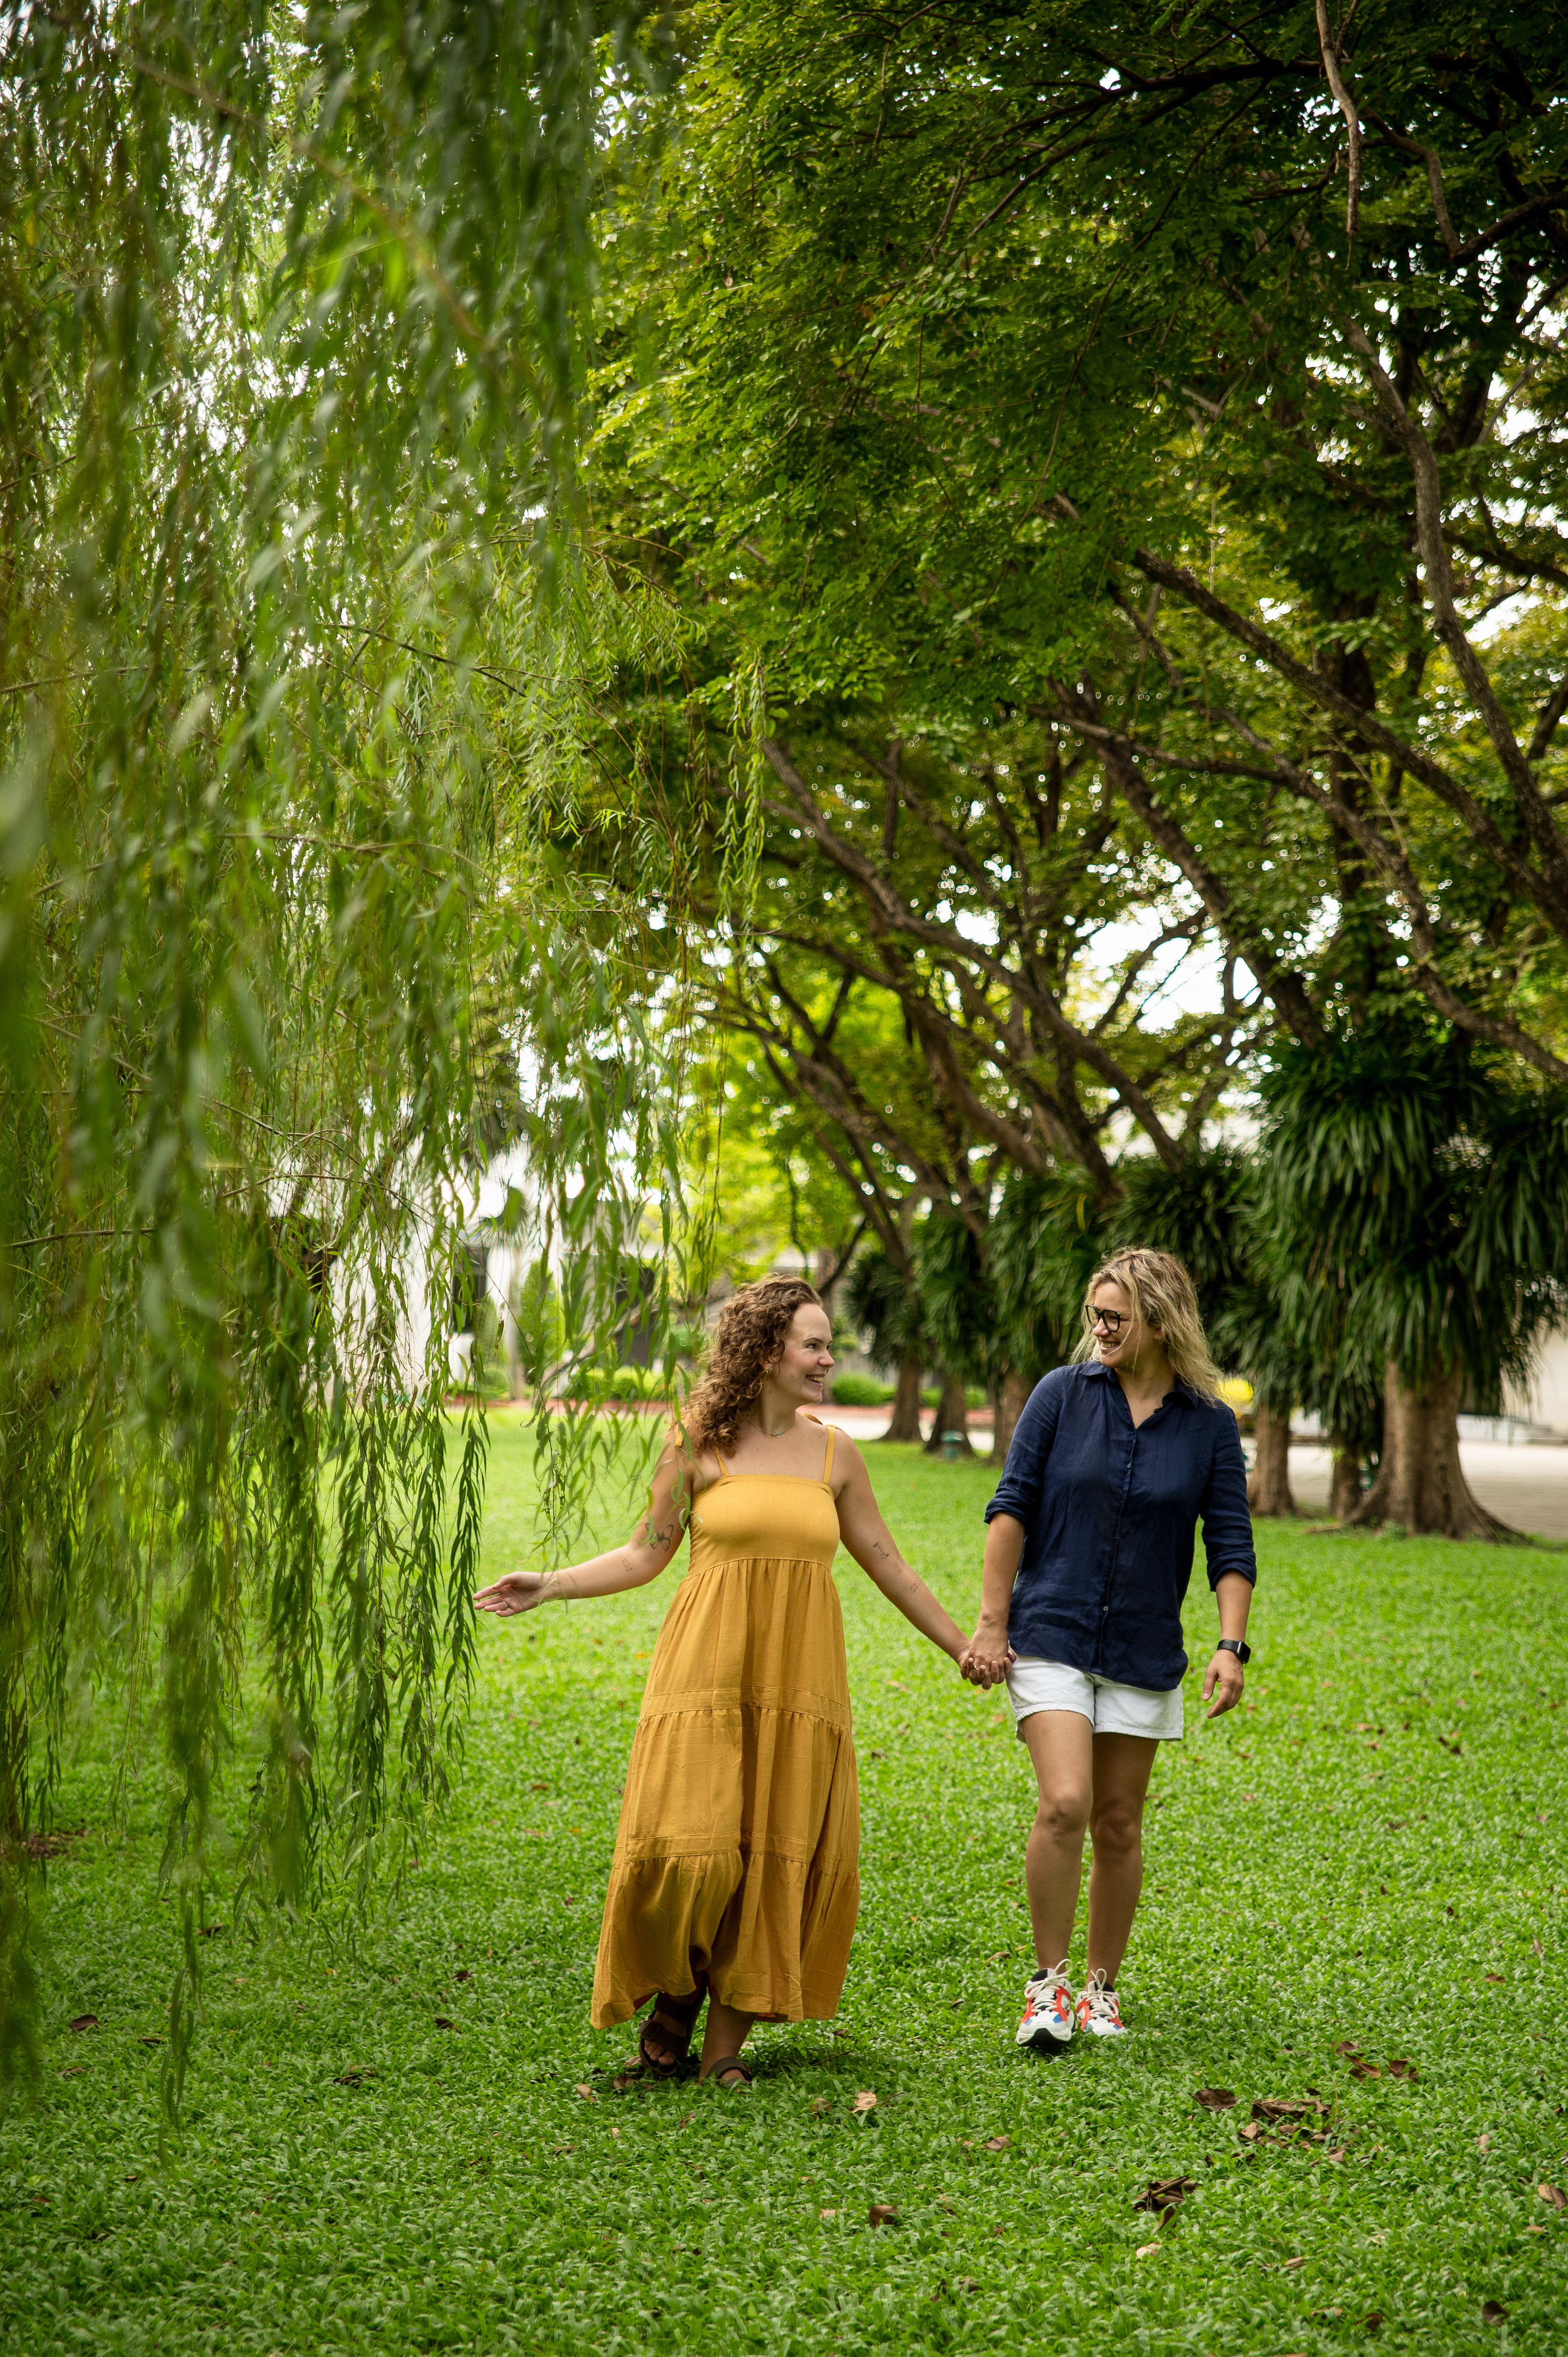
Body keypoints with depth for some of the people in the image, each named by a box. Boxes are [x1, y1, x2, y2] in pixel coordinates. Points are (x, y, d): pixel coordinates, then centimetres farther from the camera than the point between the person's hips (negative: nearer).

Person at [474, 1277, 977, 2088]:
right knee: (691, 1847, -9)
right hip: (708, 1670, -3)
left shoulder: (833, 1453, 9)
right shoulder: (698, 1447, 1)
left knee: (778, 1856, 1)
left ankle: (729, 2040, 13)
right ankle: (676, 1994, 19)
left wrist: (962, 1646, 19)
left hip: (798, 1678, 3)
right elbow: (646, 1554, 6)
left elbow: (887, 1564, 17)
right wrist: (549, 1586, -5)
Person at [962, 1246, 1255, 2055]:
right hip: (1051, 1634, -2)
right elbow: (1012, 1508, -1)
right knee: (1065, 1804, -15)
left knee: (1119, 1824, 7)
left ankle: (1101, 1987, 24)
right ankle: (1047, 1983, 0)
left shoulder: (1210, 1424, 0)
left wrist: (1231, 1645, -11)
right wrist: (991, 1625, -3)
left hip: (1143, 1652, 2)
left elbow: (1231, 1546, 1)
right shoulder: (1063, 1394, -3)